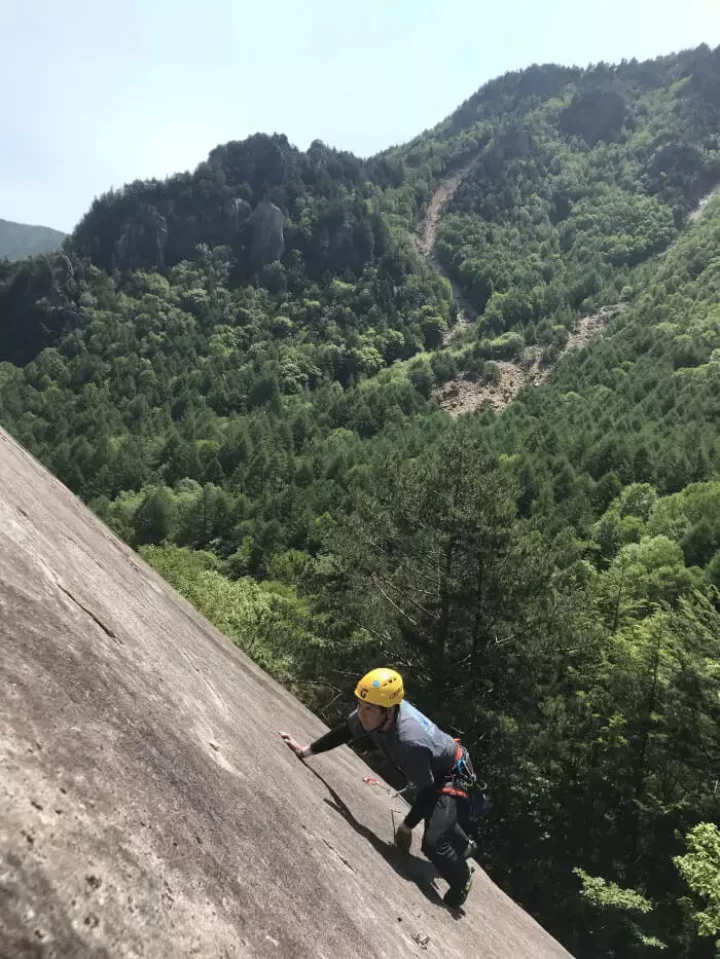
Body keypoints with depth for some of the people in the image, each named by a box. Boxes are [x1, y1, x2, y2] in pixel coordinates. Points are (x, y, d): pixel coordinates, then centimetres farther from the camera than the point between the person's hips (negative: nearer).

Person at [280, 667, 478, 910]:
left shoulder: (411, 741, -45)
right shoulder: (376, 711, -25)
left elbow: (427, 790, -31)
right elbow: (344, 731, -4)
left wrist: (407, 826, -17)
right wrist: (307, 751, -5)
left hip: (452, 777, -8)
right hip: (433, 768, 8)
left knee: (433, 842, -20)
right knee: (437, 818, 32)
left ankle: (462, 881, 13)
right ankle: (463, 847, 64)